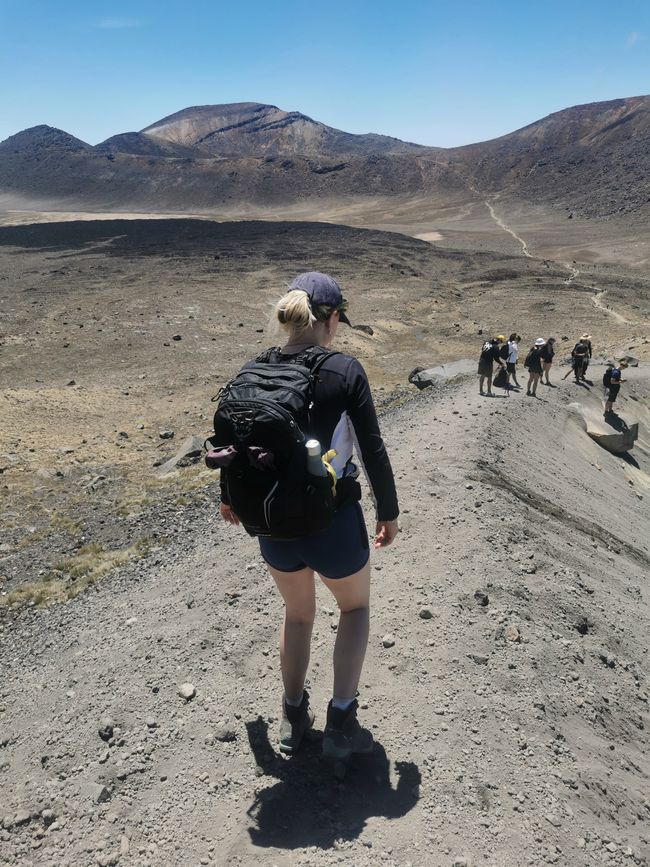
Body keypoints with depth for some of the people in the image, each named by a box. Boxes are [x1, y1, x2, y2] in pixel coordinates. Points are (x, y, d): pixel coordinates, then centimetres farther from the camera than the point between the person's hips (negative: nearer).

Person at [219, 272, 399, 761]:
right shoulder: (345, 371, -15)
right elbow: (373, 450, -11)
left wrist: (229, 497, 25)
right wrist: (389, 512, 4)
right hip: (333, 524, -3)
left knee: (298, 613, 29)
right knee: (355, 606, 27)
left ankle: (293, 720, 43)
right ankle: (341, 722, 24)